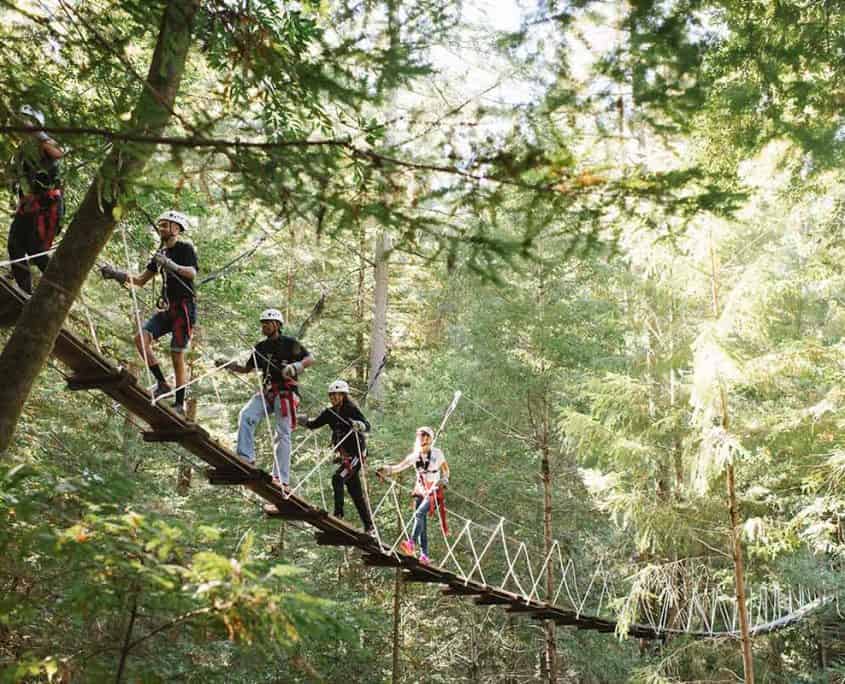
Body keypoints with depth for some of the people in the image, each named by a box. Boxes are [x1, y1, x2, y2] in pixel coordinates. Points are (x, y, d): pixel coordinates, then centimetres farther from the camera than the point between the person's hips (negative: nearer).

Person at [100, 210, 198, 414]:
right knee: (141, 338, -14)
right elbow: (141, 281, 17)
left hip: (184, 307, -7)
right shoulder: (161, 253, 18)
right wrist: (117, 274, 4)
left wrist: (170, 265, -38)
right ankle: (162, 384, -5)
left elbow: (192, 273, -23)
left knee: (177, 356, -7)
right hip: (166, 307, 7)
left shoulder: (186, 248, -3)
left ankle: (180, 405, 1)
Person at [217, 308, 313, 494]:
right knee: (245, 416, -19)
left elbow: (310, 359, -2)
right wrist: (228, 365, 6)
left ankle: (282, 480, -11)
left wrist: (296, 366, -21)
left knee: (283, 435, -8)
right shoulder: (261, 347, 16)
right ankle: (246, 458, -18)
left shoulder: (289, 343, 1)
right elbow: (247, 368, 21)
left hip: (286, 392, -5)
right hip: (266, 392, 5)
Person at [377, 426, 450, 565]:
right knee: (421, 523, 0)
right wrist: (386, 469, -22)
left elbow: (446, 470, 7)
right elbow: (399, 466, -4)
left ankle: (411, 543, -37)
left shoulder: (437, 454, -3)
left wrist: (443, 481, -12)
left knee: (419, 513, -27)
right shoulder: (414, 456, 4)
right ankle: (424, 555, 4)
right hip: (420, 491, 5)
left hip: (434, 491, -5)